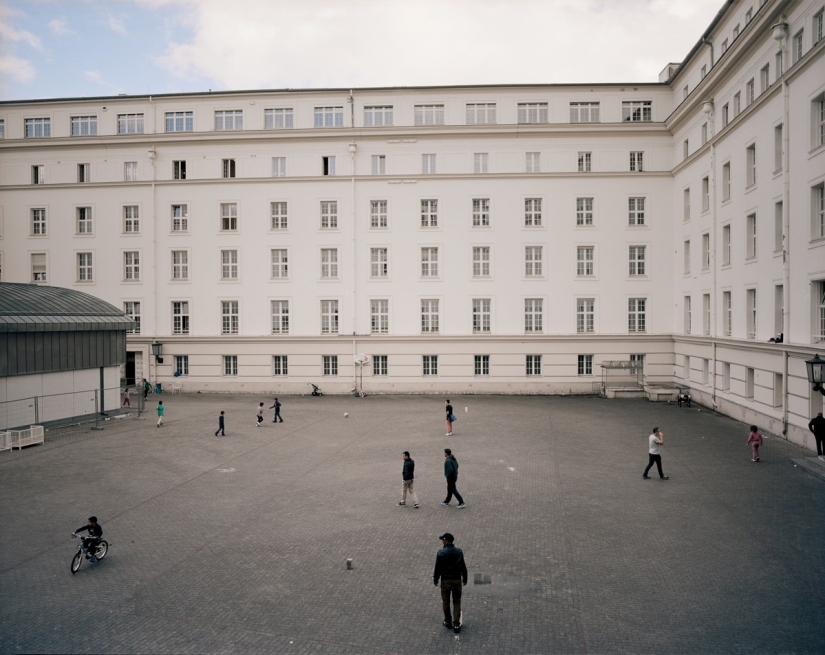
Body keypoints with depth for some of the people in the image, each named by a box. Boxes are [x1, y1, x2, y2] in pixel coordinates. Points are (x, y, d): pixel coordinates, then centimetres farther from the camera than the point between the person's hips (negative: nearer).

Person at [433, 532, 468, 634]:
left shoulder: (441, 553, -16)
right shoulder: (459, 552, -7)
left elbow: (437, 569, -11)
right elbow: (463, 567, 0)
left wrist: (435, 580, 3)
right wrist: (465, 579, 13)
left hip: (445, 581, -2)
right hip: (457, 580, 2)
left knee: (445, 602, 16)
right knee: (457, 603, 12)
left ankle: (448, 622, 29)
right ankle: (456, 625, 12)